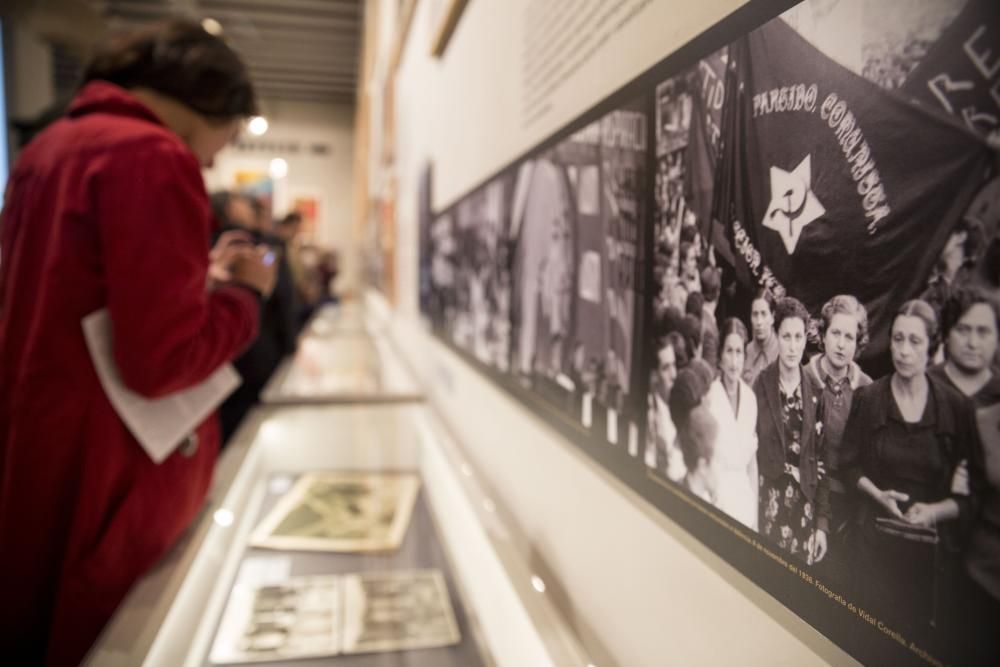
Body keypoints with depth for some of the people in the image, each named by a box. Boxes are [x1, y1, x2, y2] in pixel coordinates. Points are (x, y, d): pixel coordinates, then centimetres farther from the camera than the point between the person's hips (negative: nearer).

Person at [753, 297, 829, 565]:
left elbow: (820, 461, 5)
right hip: (767, 501, -2)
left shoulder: (814, 392, 3)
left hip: (804, 505, 2)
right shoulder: (760, 385, -5)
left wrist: (823, 522, 2)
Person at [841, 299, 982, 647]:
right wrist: (878, 494, -11)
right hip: (876, 541, 0)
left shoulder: (957, 407, -4)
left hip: (933, 547, 0)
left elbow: (974, 491, 1)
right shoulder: (867, 399, -2)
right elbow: (849, 465, 5)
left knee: (925, 639, 10)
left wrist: (935, 510, -15)